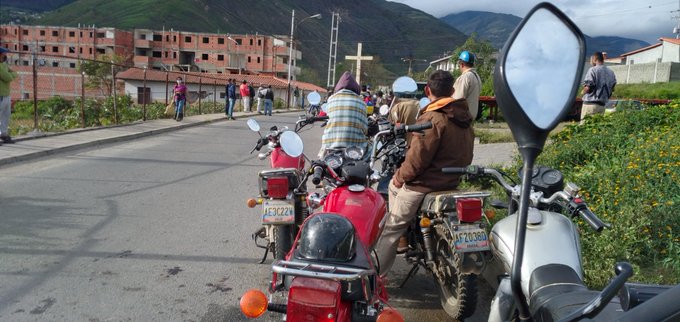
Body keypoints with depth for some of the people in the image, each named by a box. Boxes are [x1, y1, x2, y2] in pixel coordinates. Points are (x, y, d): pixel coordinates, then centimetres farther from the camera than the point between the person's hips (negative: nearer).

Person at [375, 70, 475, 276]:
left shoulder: (433, 118, -21)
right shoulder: (463, 117, 6)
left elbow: (418, 157, -22)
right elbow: (466, 153, 13)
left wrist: (400, 177, -5)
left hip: (427, 182, -9)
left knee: (392, 227, 3)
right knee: (393, 186, 28)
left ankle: (375, 272, 9)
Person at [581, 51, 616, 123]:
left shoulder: (593, 70, -8)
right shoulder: (611, 73, 12)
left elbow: (587, 87, -15)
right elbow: (612, 89, 13)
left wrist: (583, 92, 4)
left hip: (590, 104, -7)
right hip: (602, 105, 7)